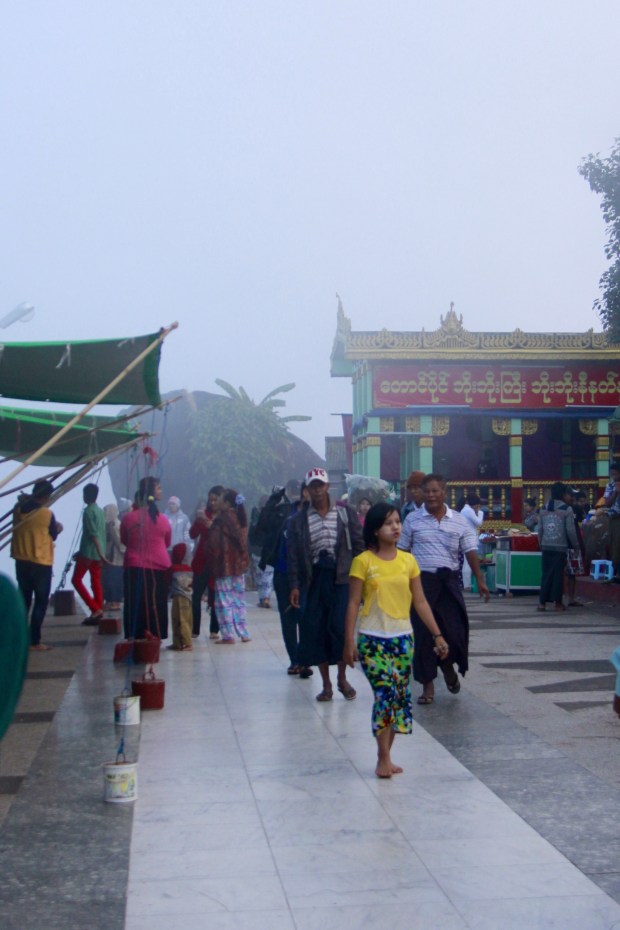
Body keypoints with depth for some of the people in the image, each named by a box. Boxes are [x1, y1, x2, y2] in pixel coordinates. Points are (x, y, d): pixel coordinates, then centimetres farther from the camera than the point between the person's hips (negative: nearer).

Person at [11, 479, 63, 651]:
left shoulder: (19, 509, 0)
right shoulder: (47, 514, -14)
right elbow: (53, 536, 0)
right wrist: (58, 528, 22)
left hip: (21, 561, 5)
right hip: (41, 562, -5)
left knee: (24, 600, 15)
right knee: (41, 602, 2)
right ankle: (34, 641, -1)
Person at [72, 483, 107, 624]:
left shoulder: (88, 511, -12)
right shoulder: (100, 511, 14)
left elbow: (93, 534, -20)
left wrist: (100, 553, -25)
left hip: (89, 552, -8)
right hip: (97, 554, 8)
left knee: (76, 580, -1)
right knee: (96, 582, 7)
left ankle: (95, 609, -11)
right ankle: (98, 611, 4)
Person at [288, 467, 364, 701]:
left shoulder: (345, 513, 5)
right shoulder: (299, 519, 7)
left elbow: (358, 544, 4)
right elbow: (293, 554, 5)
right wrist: (294, 585, -2)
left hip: (341, 578, -1)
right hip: (313, 579, 2)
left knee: (340, 627, -7)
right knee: (316, 631, 2)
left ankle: (342, 678, 13)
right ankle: (326, 684, 14)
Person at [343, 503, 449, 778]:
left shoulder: (408, 560, 5)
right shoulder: (363, 561, -5)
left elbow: (420, 602, 9)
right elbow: (353, 604, -4)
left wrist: (437, 634, 6)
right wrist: (349, 642, -7)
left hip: (403, 638, 4)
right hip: (372, 639, -4)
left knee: (400, 695, 5)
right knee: (386, 692, -13)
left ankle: (385, 756, 18)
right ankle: (383, 758, -1)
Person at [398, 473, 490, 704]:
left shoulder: (459, 521, 4)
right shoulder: (413, 520, 1)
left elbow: (471, 552, 2)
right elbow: (402, 552, 6)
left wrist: (480, 580, -8)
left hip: (449, 581, 1)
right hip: (421, 581, -1)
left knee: (455, 629, -2)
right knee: (422, 633, 0)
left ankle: (448, 667, 30)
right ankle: (428, 685, 12)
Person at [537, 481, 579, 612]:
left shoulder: (543, 509, 6)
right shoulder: (567, 509, -7)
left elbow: (540, 529, 8)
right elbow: (570, 530, -8)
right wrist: (576, 545, 4)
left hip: (546, 546, 4)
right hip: (560, 546, -4)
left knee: (546, 574, 8)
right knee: (558, 574, 3)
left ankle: (542, 602, 5)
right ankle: (557, 602, 7)